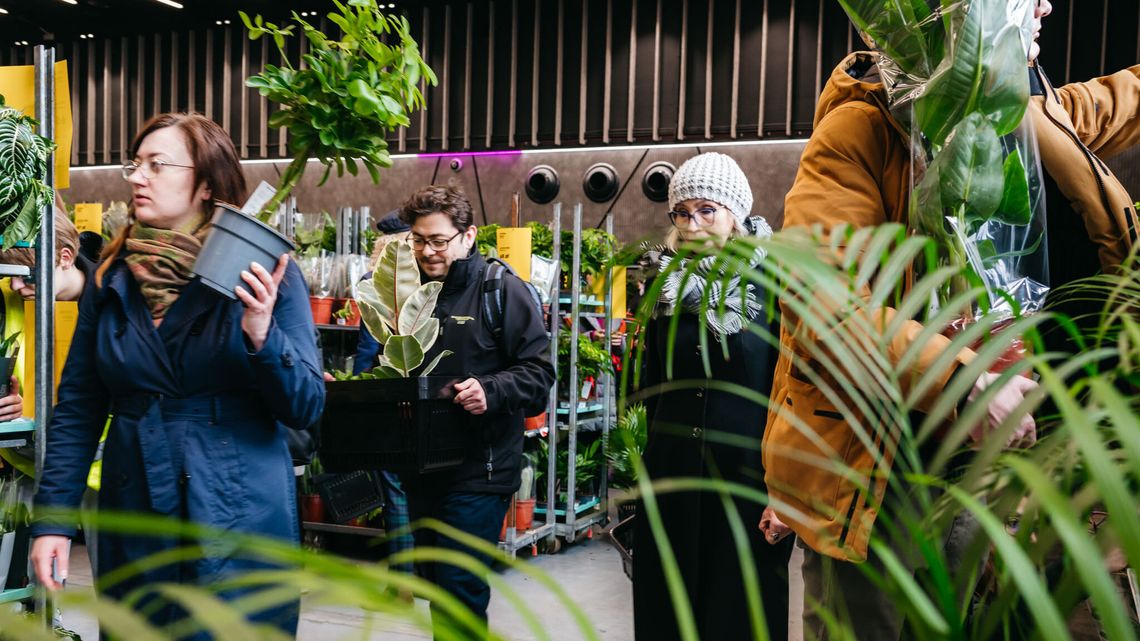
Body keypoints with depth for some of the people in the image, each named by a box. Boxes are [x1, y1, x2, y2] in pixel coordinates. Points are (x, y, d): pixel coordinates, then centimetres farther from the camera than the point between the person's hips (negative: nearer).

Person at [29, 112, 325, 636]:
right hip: (133, 530, 3)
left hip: (240, 527, -3)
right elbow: (77, 410, 6)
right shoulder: (111, 279, 4)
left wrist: (262, 336, -24)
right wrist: (52, 519, -1)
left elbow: (306, 409, -9)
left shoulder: (264, 275, -7)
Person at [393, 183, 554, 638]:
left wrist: (490, 390, -28)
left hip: (479, 469, -6)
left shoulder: (501, 289, -9)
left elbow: (539, 371, -12)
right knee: (434, 582, 18)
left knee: (460, 591, -4)